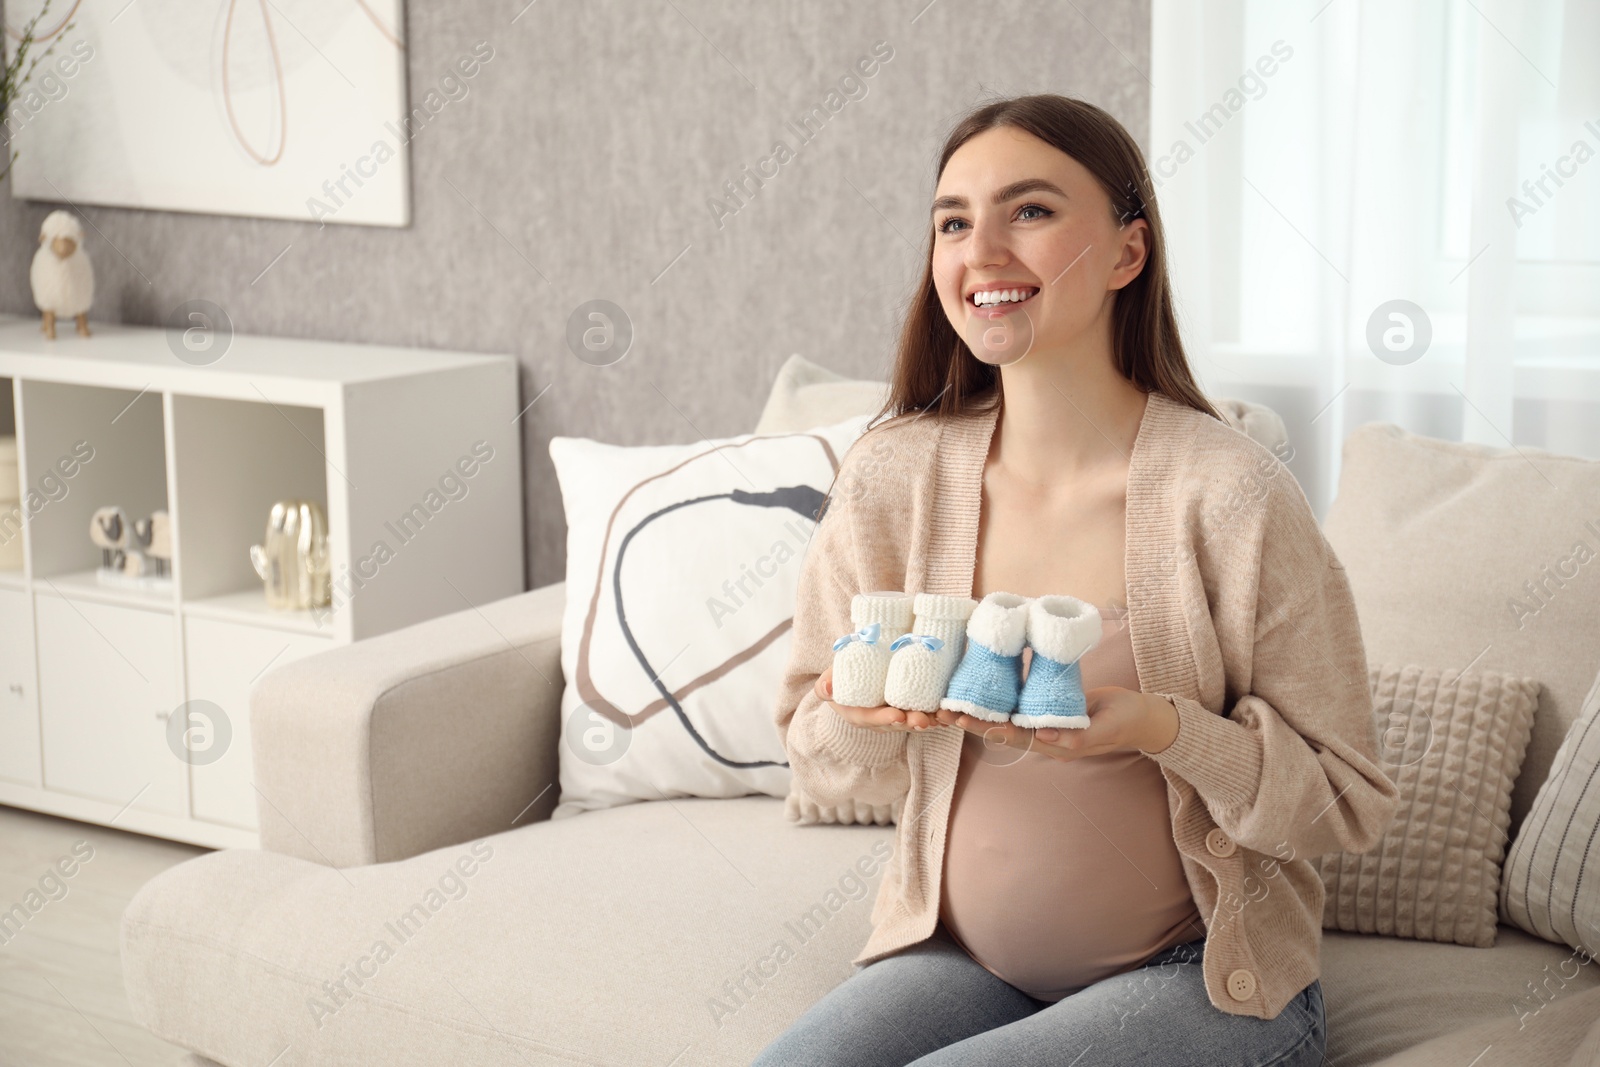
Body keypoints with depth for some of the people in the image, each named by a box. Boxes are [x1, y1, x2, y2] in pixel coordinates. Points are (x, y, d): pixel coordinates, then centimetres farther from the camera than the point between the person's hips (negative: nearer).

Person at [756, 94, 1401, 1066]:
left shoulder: (1233, 495, -15)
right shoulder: (889, 476, -4)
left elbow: (1349, 804, -9)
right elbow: (824, 774, 7)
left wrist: (1164, 729, -25)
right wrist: (863, 709, -16)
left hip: (1202, 974, -3)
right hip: (958, 952, 4)